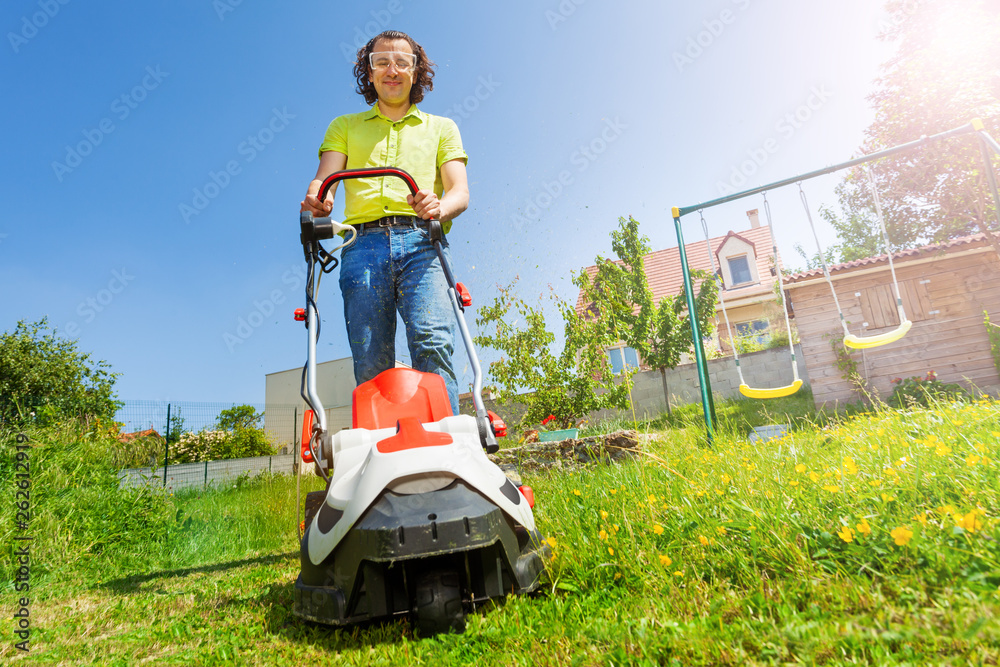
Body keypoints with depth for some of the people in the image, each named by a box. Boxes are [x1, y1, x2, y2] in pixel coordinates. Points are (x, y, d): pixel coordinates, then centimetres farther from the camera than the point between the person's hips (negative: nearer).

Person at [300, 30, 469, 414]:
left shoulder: (441, 128, 26)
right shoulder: (344, 127, 29)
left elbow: (460, 192, 10)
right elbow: (325, 179, 13)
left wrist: (439, 207, -14)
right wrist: (316, 200, -13)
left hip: (421, 242, -1)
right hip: (363, 243, 1)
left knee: (432, 342, -24)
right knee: (370, 362, -11)